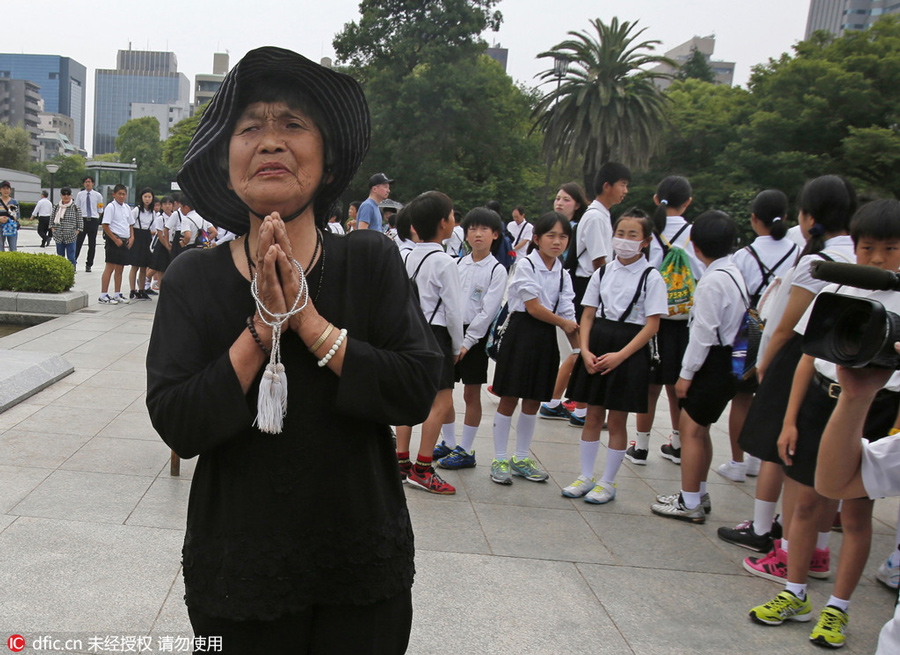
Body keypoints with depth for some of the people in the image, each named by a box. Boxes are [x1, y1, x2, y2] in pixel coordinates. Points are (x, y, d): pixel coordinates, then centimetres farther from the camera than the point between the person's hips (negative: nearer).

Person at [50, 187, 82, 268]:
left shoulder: (75, 207, -1)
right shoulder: (57, 206, 8)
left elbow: (80, 221, 0)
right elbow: (52, 219, 16)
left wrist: (77, 232, -7)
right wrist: (53, 229, 5)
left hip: (70, 237, -4)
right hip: (59, 237, 4)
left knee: (71, 257, -4)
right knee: (60, 257, 10)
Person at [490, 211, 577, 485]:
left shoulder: (563, 274, 8)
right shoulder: (525, 266, -9)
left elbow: (568, 315, 3)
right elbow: (533, 308, -13)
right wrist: (564, 324, -4)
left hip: (546, 339, 6)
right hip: (521, 334, -5)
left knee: (533, 401, 13)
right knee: (509, 399, 2)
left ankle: (521, 458, 26)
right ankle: (499, 459, 14)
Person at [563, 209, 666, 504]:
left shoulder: (651, 277, -6)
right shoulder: (602, 272, 6)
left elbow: (652, 325, -10)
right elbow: (588, 315, 7)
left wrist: (620, 355, -17)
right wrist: (585, 350, -8)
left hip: (629, 350, -4)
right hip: (597, 345, 4)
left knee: (617, 421, 5)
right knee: (593, 416, 11)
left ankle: (608, 482, 18)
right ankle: (585, 477, 23)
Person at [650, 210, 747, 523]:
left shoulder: (712, 280, -19)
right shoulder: (733, 272, 10)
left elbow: (704, 333, -19)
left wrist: (686, 373, -12)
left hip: (713, 362, -10)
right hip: (726, 359, 10)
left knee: (690, 427, -2)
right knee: (699, 428, 18)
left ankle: (690, 504, 6)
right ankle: (698, 494, 30)